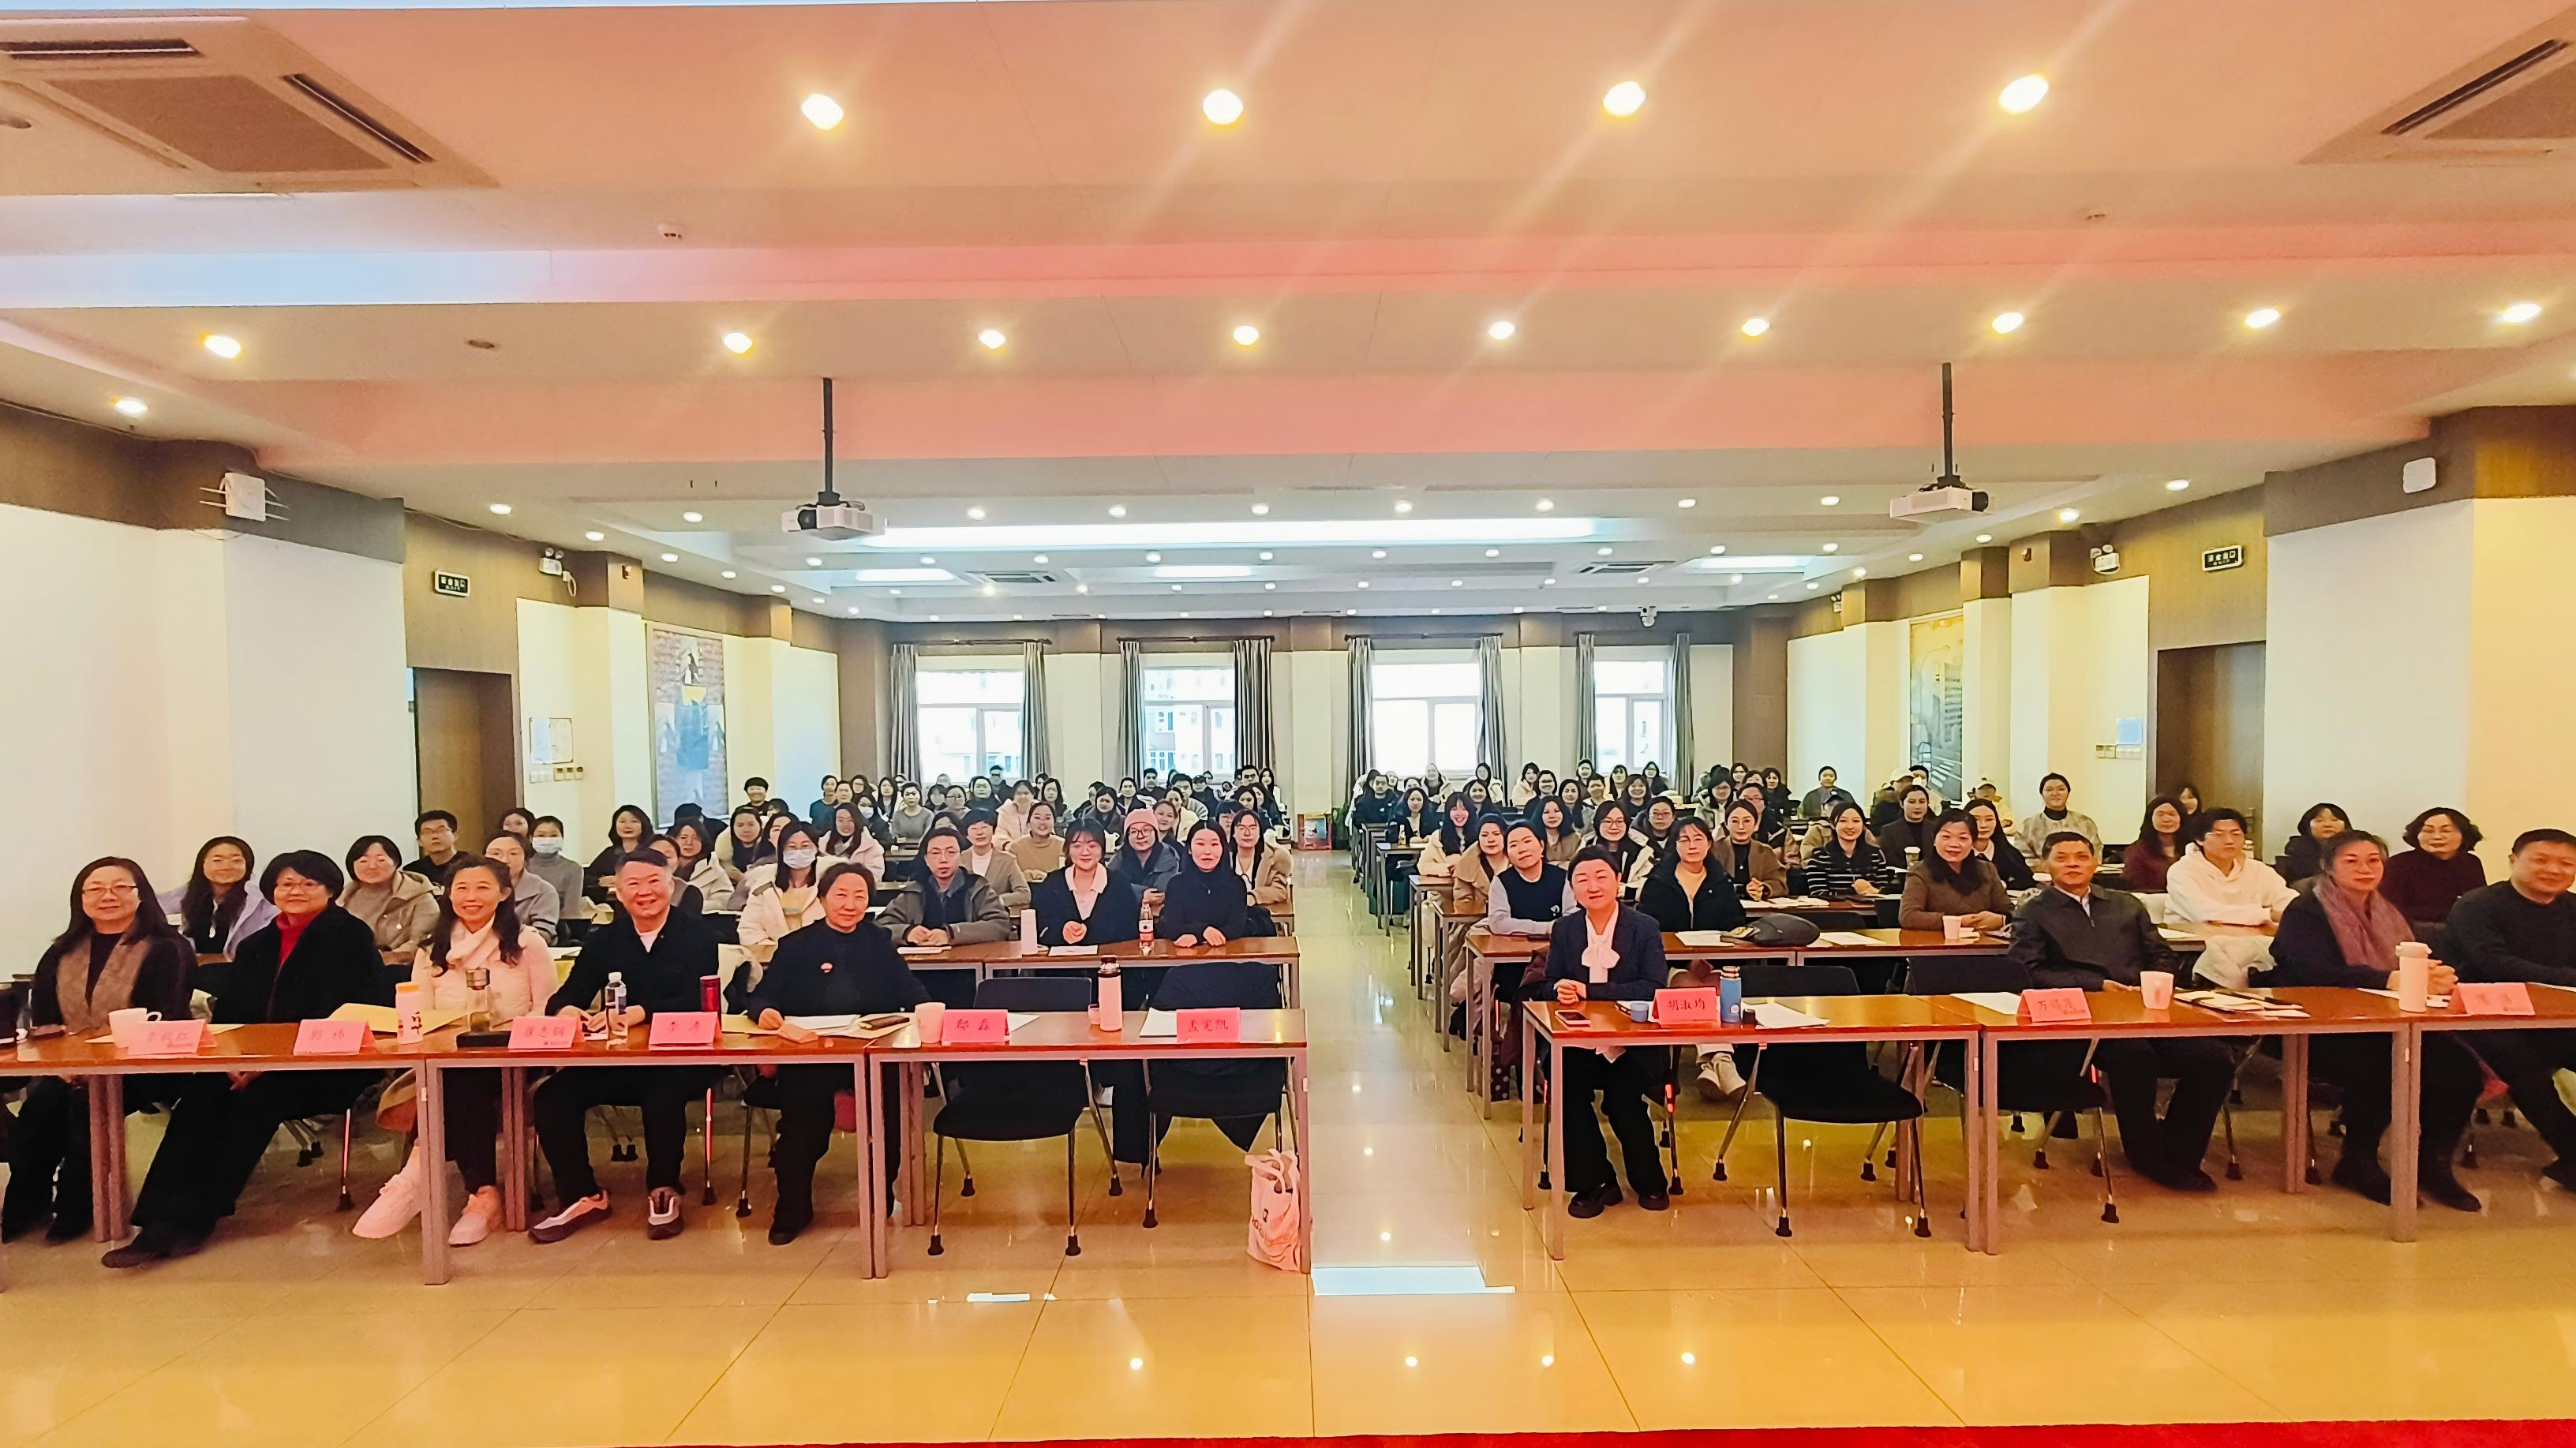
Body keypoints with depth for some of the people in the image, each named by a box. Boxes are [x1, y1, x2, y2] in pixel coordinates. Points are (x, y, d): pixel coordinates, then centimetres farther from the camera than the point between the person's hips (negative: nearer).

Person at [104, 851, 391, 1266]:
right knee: (199, 1099, -23)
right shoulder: (257, 945, 20)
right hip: (256, 1062, 6)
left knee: (256, 1100, -31)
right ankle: (166, 1218, -27)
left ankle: (191, 1218, -23)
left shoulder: (349, 936, -1)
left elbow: (339, 1013, -11)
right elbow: (229, 1011, 12)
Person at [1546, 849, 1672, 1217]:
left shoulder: (1645, 927, -3)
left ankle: (1649, 1181, 6)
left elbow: (1653, 988, -12)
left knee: (1621, 1099, -25)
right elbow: (1553, 985, 9)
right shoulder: (1563, 928, 6)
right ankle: (1594, 1182, -4)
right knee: (1567, 1085, -25)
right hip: (1579, 1043, 3)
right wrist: (1559, 990, -18)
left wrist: (1588, 991, -19)